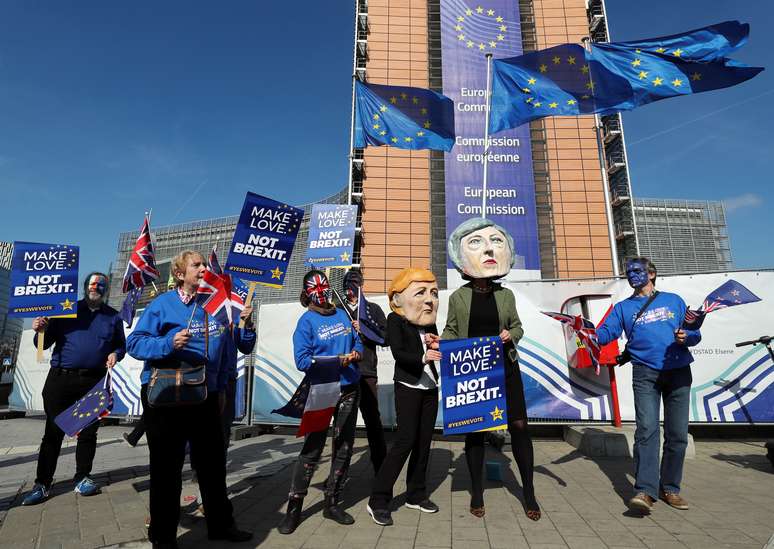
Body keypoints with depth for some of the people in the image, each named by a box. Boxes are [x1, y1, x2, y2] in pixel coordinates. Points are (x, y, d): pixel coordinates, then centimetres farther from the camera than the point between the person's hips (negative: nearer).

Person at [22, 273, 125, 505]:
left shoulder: (113, 316, 9)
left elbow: (121, 344, 18)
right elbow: (46, 343, 6)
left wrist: (115, 354, -4)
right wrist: (41, 330, -15)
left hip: (94, 382, 1)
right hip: (60, 378, -1)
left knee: (88, 432, 8)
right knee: (53, 432, 3)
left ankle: (82, 478, 21)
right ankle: (42, 484, 14)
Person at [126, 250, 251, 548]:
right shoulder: (163, 304, -8)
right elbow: (134, 342, -12)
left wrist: (220, 387, 14)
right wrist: (169, 343, -29)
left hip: (205, 395, 5)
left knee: (213, 461, 14)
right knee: (166, 466, 7)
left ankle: (221, 524, 31)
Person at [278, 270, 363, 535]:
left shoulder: (343, 315, 9)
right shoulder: (306, 321, -6)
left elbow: (358, 342, 14)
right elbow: (302, 360, -13)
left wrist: (356, 353, -9)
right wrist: (335, 360, -21)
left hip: (349, 389, 5)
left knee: (344, 446, 10)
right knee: (312, 448, -1)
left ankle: (332, 503, 26)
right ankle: (294, 507, 16)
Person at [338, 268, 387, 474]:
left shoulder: (373, 309, 10)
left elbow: (385, 336, 3)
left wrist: (364, 330, -8)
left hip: (366, 373, -1)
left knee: (373, 420, 2)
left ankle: (381, 469, 13)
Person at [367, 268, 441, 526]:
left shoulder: (430, 321, 9)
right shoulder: (395, 319, -8)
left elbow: (436, 349, 15)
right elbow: (398, 352, -20)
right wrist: (422, 357, -36)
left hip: (430, 387, 6)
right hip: (407, 386, -6)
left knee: (424, 441, 10)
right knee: (406, 440, -10)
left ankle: (416, 494, 26)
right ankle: (378, 500, 1)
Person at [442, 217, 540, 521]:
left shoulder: (505, 294, 5)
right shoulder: (457, 297, 0)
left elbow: (517, 326, 13)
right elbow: (451, 331, 4)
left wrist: (510, 335, -8)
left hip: (505, 368, 2)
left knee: (519, 426, 2)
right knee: (474, 429, 7)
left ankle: (529, 493, 19)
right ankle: (476, 493, 22)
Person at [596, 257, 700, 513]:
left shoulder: (674, 300, 15)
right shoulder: (623, 307, 12)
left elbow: (695, 333, 13)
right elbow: (606, 333, -2)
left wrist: (687, 337, -11)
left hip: (678, 371, 2)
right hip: (645, 374, -2)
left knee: (677, 433, 4)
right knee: (647, 429, -13)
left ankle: (670, 488, 18)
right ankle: (646, 491, -15)